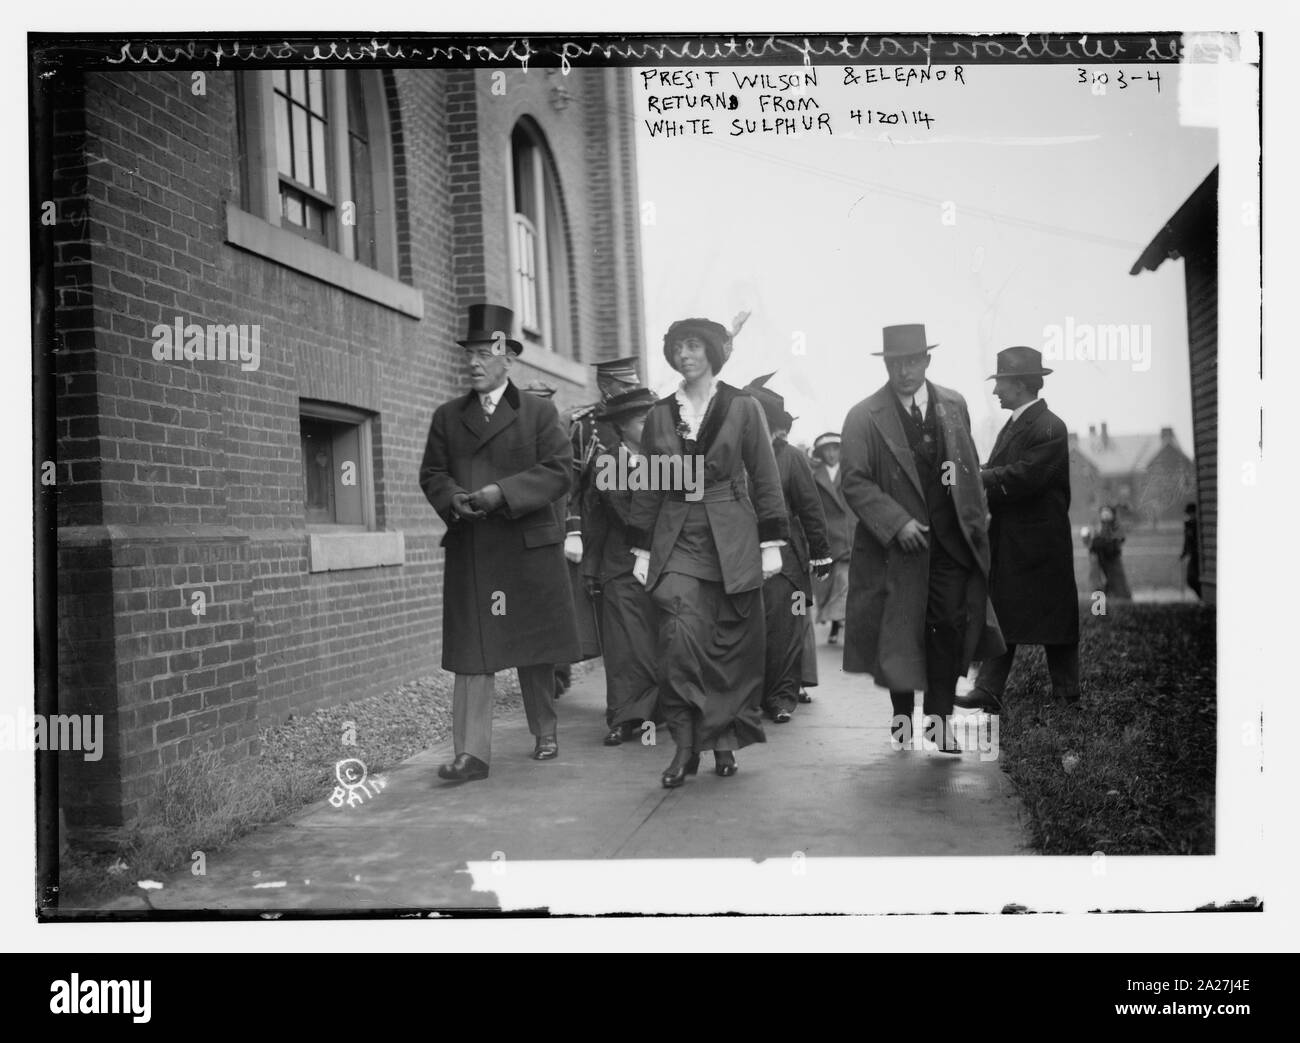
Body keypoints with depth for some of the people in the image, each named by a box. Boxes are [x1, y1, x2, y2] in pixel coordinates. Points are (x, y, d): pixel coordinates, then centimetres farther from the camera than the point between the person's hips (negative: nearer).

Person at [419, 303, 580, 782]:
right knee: (471, 651, -4)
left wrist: (503, 493, -17)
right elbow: (431, 473, 11)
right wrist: (453, 500, -11)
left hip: (529, 546, -1)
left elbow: (559, 470, -5)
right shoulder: (447, 416, 12)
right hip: (468, 550, 2)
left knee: (535, 645, 9)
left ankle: (545, 733, 27)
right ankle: (471, 752, -4)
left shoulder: (538, 411, 4)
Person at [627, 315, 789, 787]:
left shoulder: (742, 408, 2)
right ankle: (685, 745, -6)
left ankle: (724, 741, 18)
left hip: (732, 540, -1)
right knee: (679, 637, -13)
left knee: (732, 645, 3)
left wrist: (771, 544, -2)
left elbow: (765, 479, 3)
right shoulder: (659, 415, 9)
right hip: (676, 541, 1)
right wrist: (642, 549, 9)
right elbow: (647, 488, 13)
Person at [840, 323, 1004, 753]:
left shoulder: (954, 405, 9)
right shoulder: (864, 417, -5)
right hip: (896, 542, -3)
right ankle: (903, 715, 23)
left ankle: (940, 715, 7)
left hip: (951, 542, 3)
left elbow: (971, 467, 18)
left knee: (950, 626, -4)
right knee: (899, 632, 6)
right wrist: (897, 523, -18)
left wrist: (976, 517, 9)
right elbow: (855, 482, -9)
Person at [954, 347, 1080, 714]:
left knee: (1055, 617, 3)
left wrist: (980, 477, -16)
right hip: (1007, 540, 9)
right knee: (999, 615, 6)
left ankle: (1067, 694, 14)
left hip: (1040, 542, -9)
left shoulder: (1050, 428, -14)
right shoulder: (1012, 425, 15)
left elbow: (1025, 476, -24)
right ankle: (988, 690, 8)